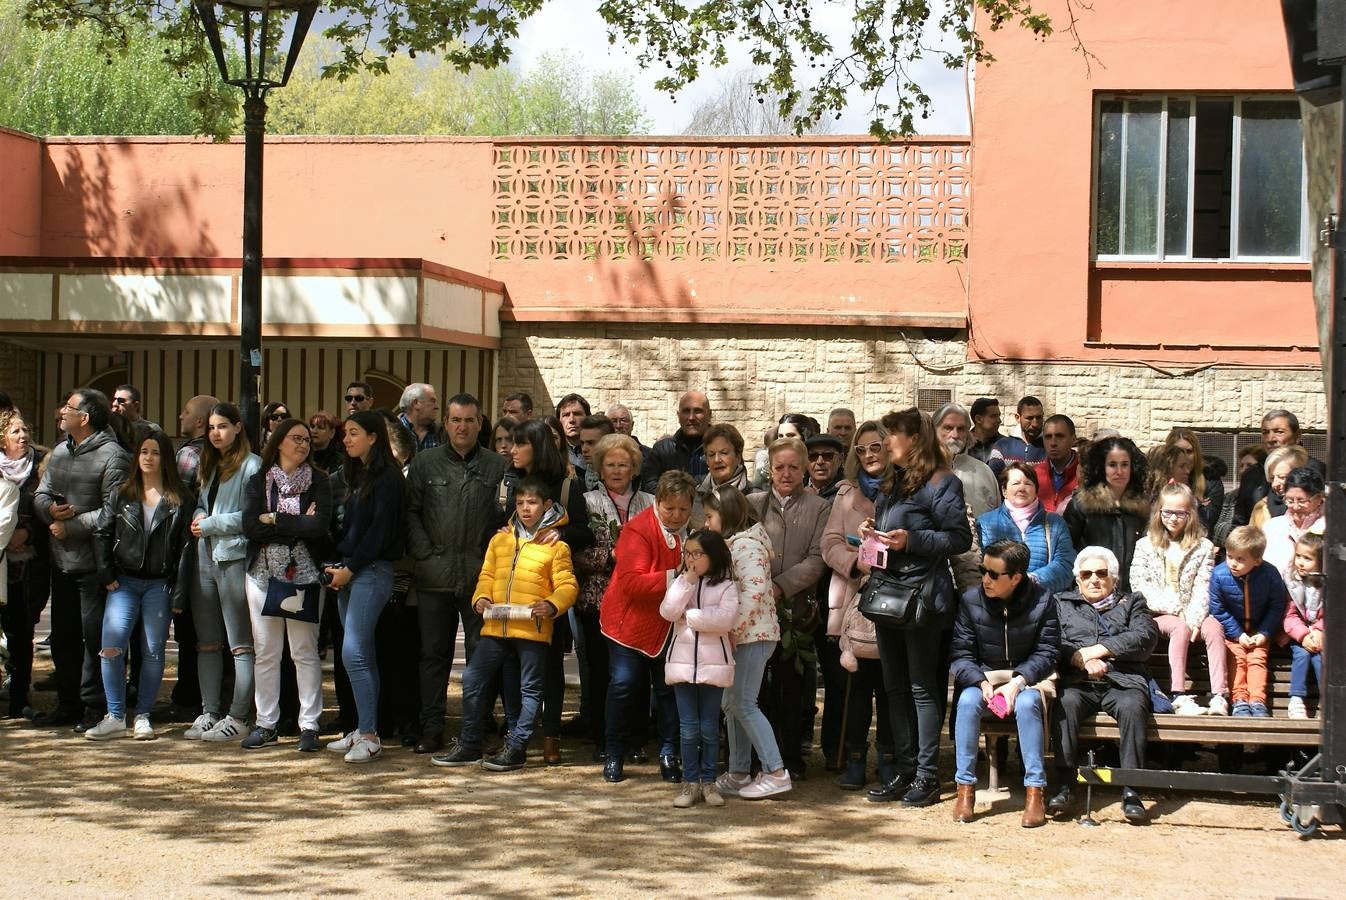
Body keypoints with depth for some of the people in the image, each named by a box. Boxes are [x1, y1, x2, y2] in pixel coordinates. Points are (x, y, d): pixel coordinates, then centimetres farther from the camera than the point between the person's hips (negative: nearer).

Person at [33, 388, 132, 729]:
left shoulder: (112, 456, -12)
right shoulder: (59, 452, 13)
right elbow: (40, 494, 13)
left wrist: (71, 527, -16)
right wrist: (50, 509, -10)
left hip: (94, 564, -8)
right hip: (61, 561, 8)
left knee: (95, 637, -3)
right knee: (63, 637, 13)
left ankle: (96, 707, 5)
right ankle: (68, 704, 24)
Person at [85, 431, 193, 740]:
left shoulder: (180, 500, 1)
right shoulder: (122, 496, 8)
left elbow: (185, 547, -3)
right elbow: (102, 535, 9)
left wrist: (178, 592, -8)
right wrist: (107, 574, -2)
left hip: (159, 584, -1)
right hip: (124, 582, 1)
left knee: (153, 651, 4)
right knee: (112, 648, -10)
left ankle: (142, 716, 14)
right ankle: (115, 717, -4)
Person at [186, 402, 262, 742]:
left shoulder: (251, 465, -6)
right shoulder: (209, 465, 19)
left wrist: (210, 524, -9)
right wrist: (198, 517, 3)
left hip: (235, 558, -8)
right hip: (205, 558, 8)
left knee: (240, 644, -4)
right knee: (207, 642, 10)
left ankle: (238, 718, -4)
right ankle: (209, 714, 15)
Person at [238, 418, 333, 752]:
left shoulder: (318, 481, 4)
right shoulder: (258, 481, 9)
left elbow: (320, 525, -13)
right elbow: (249, 526, -6)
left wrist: (274, 520, -8)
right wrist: (297, 526, -10)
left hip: (303, 574, -2)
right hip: (263, 573, 2)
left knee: (304, 651, -3)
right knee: (265, 651, 5)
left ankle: (309, 725, 2)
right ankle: (266, 724, 13)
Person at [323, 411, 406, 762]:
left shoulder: (387, 478, -9)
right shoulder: (356, 476, 17)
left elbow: (380, 530, -15)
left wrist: (351, 568, -13)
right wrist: (336, 565, 6)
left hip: (372, 571, -9)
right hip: (347, 571, 9)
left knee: (354, 652, -13)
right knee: (362, 654, 10)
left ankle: (369, 736, -11)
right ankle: (364, 729, 13)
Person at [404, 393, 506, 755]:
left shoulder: (497, 466, 5)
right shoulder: (424, 463, 8)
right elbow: (411, 512, 6)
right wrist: (424, 552, -4)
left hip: (480, 575, -1)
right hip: (435, 575, 1)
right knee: (433, 653, 6)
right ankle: (431, 729, 13)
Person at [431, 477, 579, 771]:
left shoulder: (556, 545, 0)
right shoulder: (500, 540, 14)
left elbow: (567, 586, -3)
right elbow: (487, 575, 16)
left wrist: (552, 605, -21)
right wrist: (481, 598, -3)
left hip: (533, 628, -4)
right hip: (496, 626, 4)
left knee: (530, 688, 3)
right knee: (472, 680, 4)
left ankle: (516, 748, 11)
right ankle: (469, 746, 13)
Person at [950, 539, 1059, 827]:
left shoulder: (1041, 600, -9)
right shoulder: (971, 600, -7)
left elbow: (1046, 653, -7)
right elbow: (960, 654, -6)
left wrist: (1018, 682, -23)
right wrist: (982, 683, -24)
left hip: (1027, 677, -1)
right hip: (982, 676, 1)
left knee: (1027, 703, -35)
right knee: (967, 701, -32)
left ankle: (1035, 792, -31)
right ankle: (965, 789, -26)